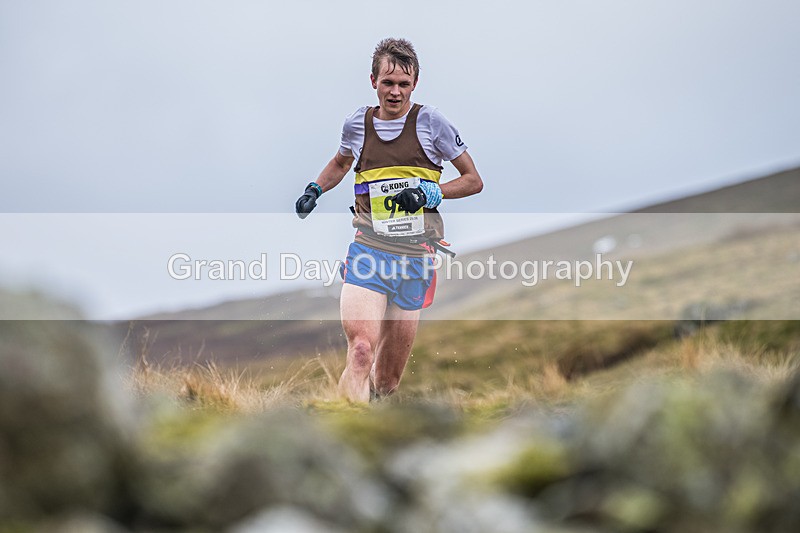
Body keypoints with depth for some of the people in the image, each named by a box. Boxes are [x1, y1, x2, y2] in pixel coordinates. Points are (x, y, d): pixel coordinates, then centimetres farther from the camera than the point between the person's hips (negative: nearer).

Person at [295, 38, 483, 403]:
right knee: (360, 351, -22)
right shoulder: (358, 123, 7)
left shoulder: (429, 121, -1)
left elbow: (474, 181, 5)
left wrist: (431, 192, -11)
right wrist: (315, 189, 12)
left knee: (389, 377, 6)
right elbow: (341, 162, 30)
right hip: (368, 248, 1)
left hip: (415, 256, -1)